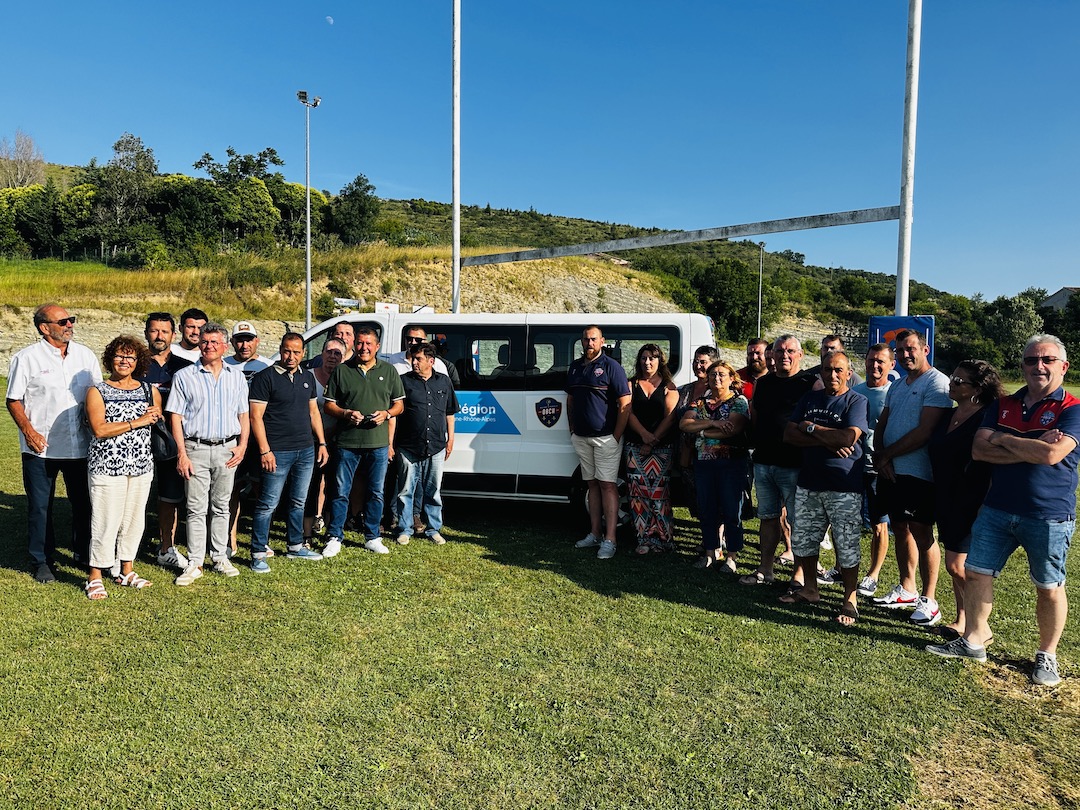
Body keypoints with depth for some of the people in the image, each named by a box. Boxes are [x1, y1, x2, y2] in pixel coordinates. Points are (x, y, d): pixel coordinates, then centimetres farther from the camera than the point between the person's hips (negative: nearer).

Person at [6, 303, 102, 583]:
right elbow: (13, 401, -1)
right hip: (40, 447, -3)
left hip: (81, 445, 3)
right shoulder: (26, 358, -4)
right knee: (40, 507, 7)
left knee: (85, 502, 11)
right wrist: (29, 432, -13)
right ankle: (41, 561, 22)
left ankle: (85, 552, 29)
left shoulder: (85, 355, 6)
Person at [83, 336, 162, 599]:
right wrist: (138, 422, -15)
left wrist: (156, 416, -3)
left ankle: (126, 570, 25)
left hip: (141, 466, 4)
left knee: (134, 519, 10)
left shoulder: (150, 390, 9)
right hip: (107, 466, -4)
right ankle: (95, 576, 11)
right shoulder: (97, 391, -1)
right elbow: (99, 429, -13)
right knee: (105, 521, -3)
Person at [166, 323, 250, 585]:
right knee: (196, 509, 0)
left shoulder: (236, 376, 11)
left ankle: (220, 558, 21)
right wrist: (182, 453, -8)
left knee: (221, 507, 11)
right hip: (196, 448, -2)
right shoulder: (184, 376, 3)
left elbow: (244, 414, 12)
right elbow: (176, 417, -1)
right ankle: (195, 563, 8)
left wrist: (242, 445, -1)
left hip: (227, 449, 2)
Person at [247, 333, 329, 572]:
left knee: (298, 502, 15)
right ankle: (258, 554, 7)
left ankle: (296, 546, 28)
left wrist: (322, 443, 13)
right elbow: (256, 416, -11)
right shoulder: (265, 377, -7)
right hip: (278, 452, -6)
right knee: (268, 504, -2)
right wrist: (265, 451, -16)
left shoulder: (307, 377, 13)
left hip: (306, 451, 6)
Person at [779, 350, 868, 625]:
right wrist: (827, 442, -13)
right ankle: (810, 589, 31)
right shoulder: (809, 398, 10)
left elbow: (848, 438, -21)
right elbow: (789, 434, 0)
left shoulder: (857, 401, -6)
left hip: (844, 488, -5)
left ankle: (850, 600, 16)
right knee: (802, 540, 13)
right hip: (808, 484, 6)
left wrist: (811, 428, -10)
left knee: (847, 547, 1)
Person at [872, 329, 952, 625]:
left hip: (918, 473, -8)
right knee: (900, 530, 15)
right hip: (890, 472, 8)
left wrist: (886, 455, -12)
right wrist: (880, 456, -3)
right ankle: (906, 590, 27)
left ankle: (928, 600, 11)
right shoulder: (897, 386, 16)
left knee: (921, 534, -1)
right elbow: (881, 425, 15)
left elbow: (924, 431, -19)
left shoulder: (936, 383, -11)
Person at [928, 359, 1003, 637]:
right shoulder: (947, 416, 10)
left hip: (971, 504, -8)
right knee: (956, 565, 15)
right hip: (945, 502, 8)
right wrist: (938, 502, 18)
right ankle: (962, 620, 26)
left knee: (956, 565, -6)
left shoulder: (986, 419, -14)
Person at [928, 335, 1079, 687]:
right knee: (976, 573, 7)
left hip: (1048, 516, -4)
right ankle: (973, 640, 22)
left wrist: (1004, 440, -12)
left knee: (1049, 588, 9)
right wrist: (1031, 448, -15)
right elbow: (979, 450, -6)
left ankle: (1047, 655, 27)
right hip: (996, 510, 5)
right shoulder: (1002, 406, 7)